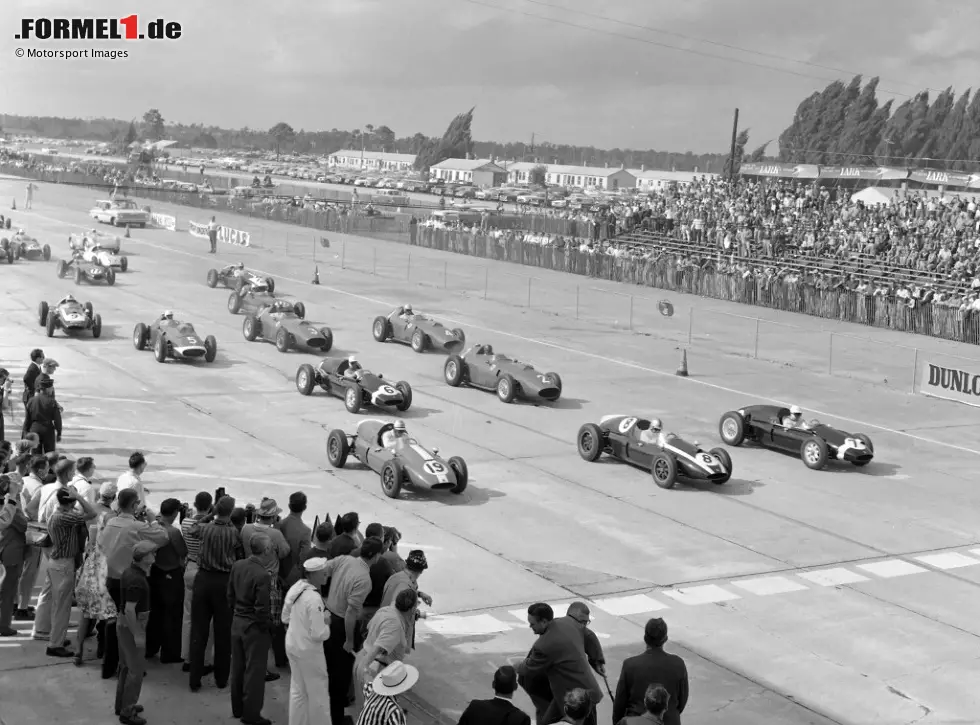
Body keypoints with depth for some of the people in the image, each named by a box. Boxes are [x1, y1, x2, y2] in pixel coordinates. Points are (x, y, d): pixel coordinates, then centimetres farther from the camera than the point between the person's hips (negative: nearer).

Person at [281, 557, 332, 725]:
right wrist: (326, 622, -7)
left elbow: (285, 617, 12)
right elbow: (319, 634, -25)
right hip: (308, 650, -8)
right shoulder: (314, 599, -28)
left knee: (297, 689, 21)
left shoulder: (295, 587, -3)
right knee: (317, 691, 10)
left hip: (292, 645, 8)